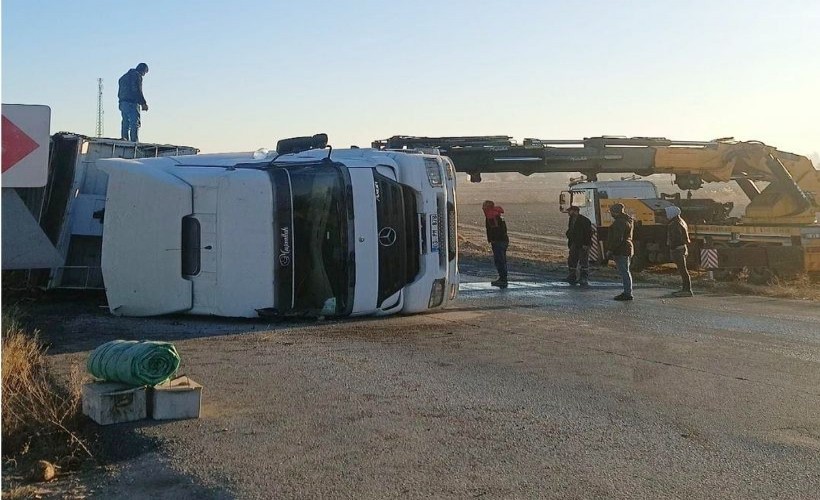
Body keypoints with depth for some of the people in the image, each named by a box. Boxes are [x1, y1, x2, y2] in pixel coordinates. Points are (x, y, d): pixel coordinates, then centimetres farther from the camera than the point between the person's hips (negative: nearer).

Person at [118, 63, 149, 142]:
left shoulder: (124, 77, 24)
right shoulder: (137, 75, -4)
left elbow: (119, 93, 22)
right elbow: (137, 91, -15)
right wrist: (144, 103, -13)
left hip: (123, 103, 8)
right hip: (132, 103, -8)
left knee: (125, 124, 9)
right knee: (135, 124, -11)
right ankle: (134, 141, -20)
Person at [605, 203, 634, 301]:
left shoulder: (620, 222, -18)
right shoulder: (627, 220, 15)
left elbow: (618, 239, -23)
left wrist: (610, 250, -19)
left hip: (621, 250, -11)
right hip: (627, 248, 11)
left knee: (624, 272, -8)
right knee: (625, 272, 16)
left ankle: (627, 293, -7)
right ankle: (627, 292, 23)